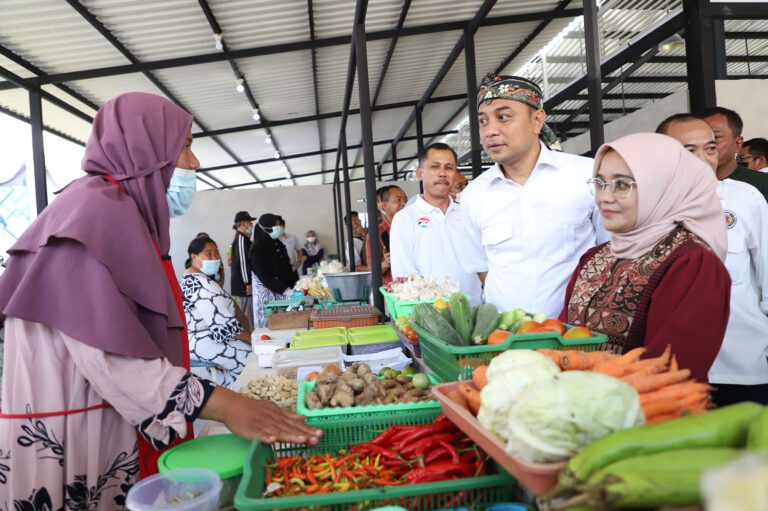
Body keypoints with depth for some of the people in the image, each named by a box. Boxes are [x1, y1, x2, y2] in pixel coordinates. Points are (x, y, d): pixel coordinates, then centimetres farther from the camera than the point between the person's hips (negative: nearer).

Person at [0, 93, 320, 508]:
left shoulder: (125, 211, 13)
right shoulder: (98, 209, -17)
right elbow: (106, 352, -25)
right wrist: (225, 405, -26)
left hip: (112, 431, 9)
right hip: (68, 440, -9)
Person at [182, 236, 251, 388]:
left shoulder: (190, 279, 11)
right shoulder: (203, 285, -22)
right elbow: (225, 325, -24)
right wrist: (252, 339, -12)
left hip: (193, 338, 10)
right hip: (202, 344, -10)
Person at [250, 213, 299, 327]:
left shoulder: (278, 244, 11)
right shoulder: (258, 248, -11)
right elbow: (264, 277, -17)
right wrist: (286, 290, -22)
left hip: (285, 293, 6)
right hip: (268, 293, -6)